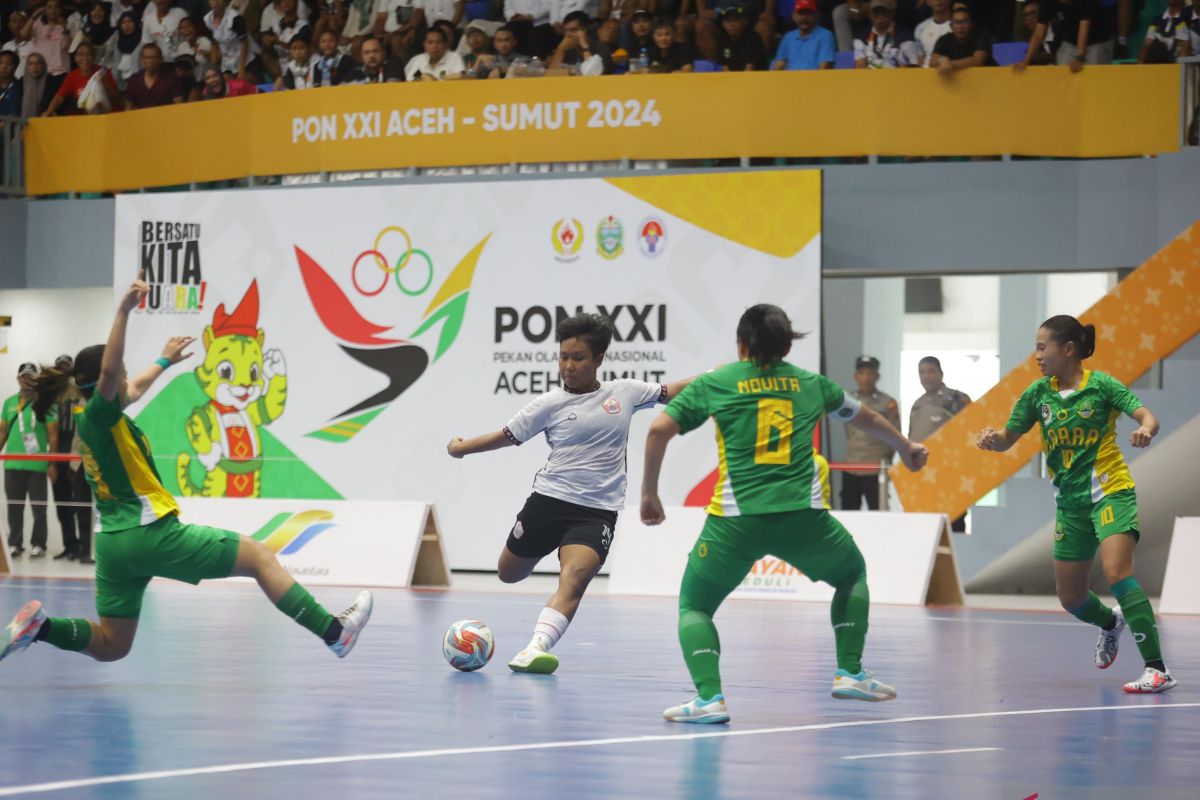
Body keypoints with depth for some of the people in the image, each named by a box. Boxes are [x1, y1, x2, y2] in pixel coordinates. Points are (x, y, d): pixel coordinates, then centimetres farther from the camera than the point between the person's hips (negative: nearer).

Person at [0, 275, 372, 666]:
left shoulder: (92, 421, 14)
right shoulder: (98, 415, -11)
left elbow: (133, 390, 36)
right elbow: (108, 373, -34)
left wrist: (165, 361, 52)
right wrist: (124, 311, -43)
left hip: (114, 544, 9)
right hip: (153, 534, -9)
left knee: (110, 647, 16)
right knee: (260, 557, -1)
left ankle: (38, 626, -5)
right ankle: (334, 632, -5)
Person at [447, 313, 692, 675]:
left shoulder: (624, 393, 5)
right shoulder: (551, 404, 1)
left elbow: (671, 391, 14)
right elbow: (508, 436, 6)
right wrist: (461, 447, 4)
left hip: (598, 512, -1)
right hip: (549, 499, 1)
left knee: (574, 579, -24)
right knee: (509, 575, 13)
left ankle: (537, 647, -34)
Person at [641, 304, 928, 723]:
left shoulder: (713, 383, 9)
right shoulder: (811, 384, 17)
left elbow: (659, 429, 0)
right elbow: (867, 418, 35)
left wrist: (649, 494, 12)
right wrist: (906, 448, 54)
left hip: (736, 520, -2)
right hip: (803, 516, 2)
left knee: (693, 607, 13)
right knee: (853, 574, 30)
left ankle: (709, 697, -11)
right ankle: (850, 673, 22)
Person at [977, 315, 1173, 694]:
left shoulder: (1101, 385, -10)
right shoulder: (1038, 393, 2)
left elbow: (1146, 416, -19)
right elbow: (1007, 438, 8)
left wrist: (1145, 429, -43)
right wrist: (991, 438, -15)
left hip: (1111, 492, -6)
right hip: (1070, 502, 6)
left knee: (1117, 572, -27)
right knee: (1071, 599, 9)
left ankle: (1157, 669, -27)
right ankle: (1110, 623, 46)